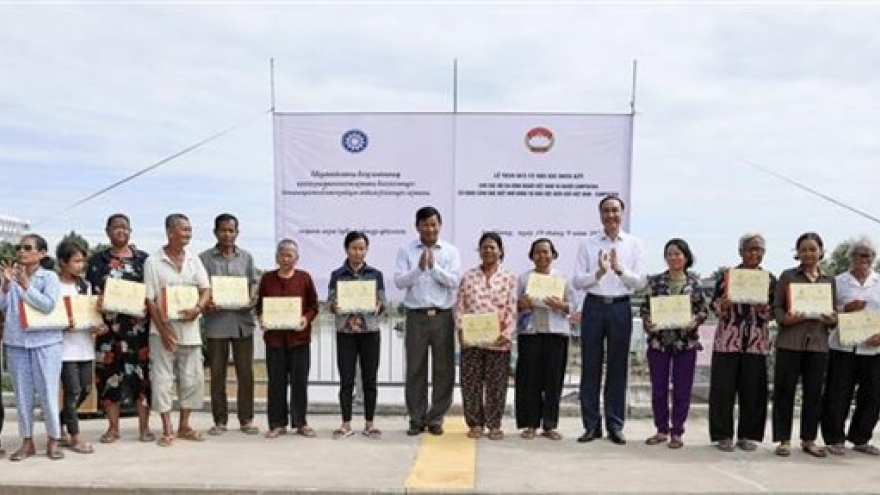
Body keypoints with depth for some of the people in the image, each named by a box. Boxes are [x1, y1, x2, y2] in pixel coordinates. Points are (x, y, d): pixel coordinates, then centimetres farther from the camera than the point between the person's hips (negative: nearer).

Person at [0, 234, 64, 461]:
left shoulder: (49, 277, -2)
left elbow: (48, 305, -14)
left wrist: (26, 285, -17)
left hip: (46, 342, -3)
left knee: (48, 391, 0)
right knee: (22, 393, 9)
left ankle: (53, 441, 13)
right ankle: (27, 442, 20)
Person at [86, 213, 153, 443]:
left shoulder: (143, 258, 9)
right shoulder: (97, 260, 10)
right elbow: (93, 291, 8)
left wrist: (147, 305, -9)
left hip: (138, 325, 0)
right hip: (109, 324, 1)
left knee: (141, 372, -1)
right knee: (110, 372, 2)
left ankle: (144, 427, 7)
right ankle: (113, 427, 14)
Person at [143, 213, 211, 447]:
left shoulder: (194, 260, 8)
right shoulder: (153, 262, -4)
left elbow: (206, 289, 5)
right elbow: (150, 299, -6)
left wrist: (198, 308, -16)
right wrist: (163, 329, -12)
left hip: (189, 327, 4)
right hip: (163, 327, -4)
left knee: (193, 377, 7)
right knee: (163, 378, 0)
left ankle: (184, 425, 20)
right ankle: (167, 429, 9)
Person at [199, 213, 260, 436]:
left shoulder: (246, 257, 10)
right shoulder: (205, 258, 4)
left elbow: (254, 283, 11)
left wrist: (252, 300, -8)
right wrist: (206, 303, -15)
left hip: (243, 320, 1)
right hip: (216, 320, -1)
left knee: (245, 372, 4)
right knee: (217, 373, 5)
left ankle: (246, 419, 14)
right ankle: (220, 420, 17)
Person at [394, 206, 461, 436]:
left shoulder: (451, 251, 4)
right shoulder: (406, 251, 4)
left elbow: (454, 282, -6)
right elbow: (399, 281, -5)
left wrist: (434, 266, -16)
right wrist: (419, 268, -17)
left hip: (443, 316, 0)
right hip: (416, 316, 0)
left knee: (443, 369, 5)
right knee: (415, 369, 6)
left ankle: (435, 419, 17)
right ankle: (416, 419, 16)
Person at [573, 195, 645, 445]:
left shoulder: (634, 244, 5)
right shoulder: (588, 244, 4)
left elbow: (640, 283, -2)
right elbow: (577, 281, -2)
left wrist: (620, 269, -18)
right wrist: (598, 272, -18)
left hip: (620, 307, 0)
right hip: (593, 306, 0)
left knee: (618, 368, 7)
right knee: (590, 366, 3)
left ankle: (615, 425, 16)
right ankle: (591, 425, 12)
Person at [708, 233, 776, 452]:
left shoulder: (770, 280, 8)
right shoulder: (726, 275, 3)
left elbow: (773, 313, 6)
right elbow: (714, 306, 2)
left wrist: (762, 308, -15)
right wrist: (725, 303, -19)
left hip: (756, 343, 2)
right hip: (727, 341, -1)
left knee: (753, 390, 4)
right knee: (724, 388, 0)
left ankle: (748, 435, 16)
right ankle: (723, 435, 9)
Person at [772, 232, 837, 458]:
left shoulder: (829, 280, 13)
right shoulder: (788, 276, 4)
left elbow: (835, 311, 15)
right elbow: (776, 306, 1)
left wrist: (832, 320, -6)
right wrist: (785, 319, -18)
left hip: (818, 342, 3)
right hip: (790, 341, -3)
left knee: (814, 392, 7)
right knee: (784, 391, 0)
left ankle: (809, 439, 20)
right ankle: (784, 440, 10)